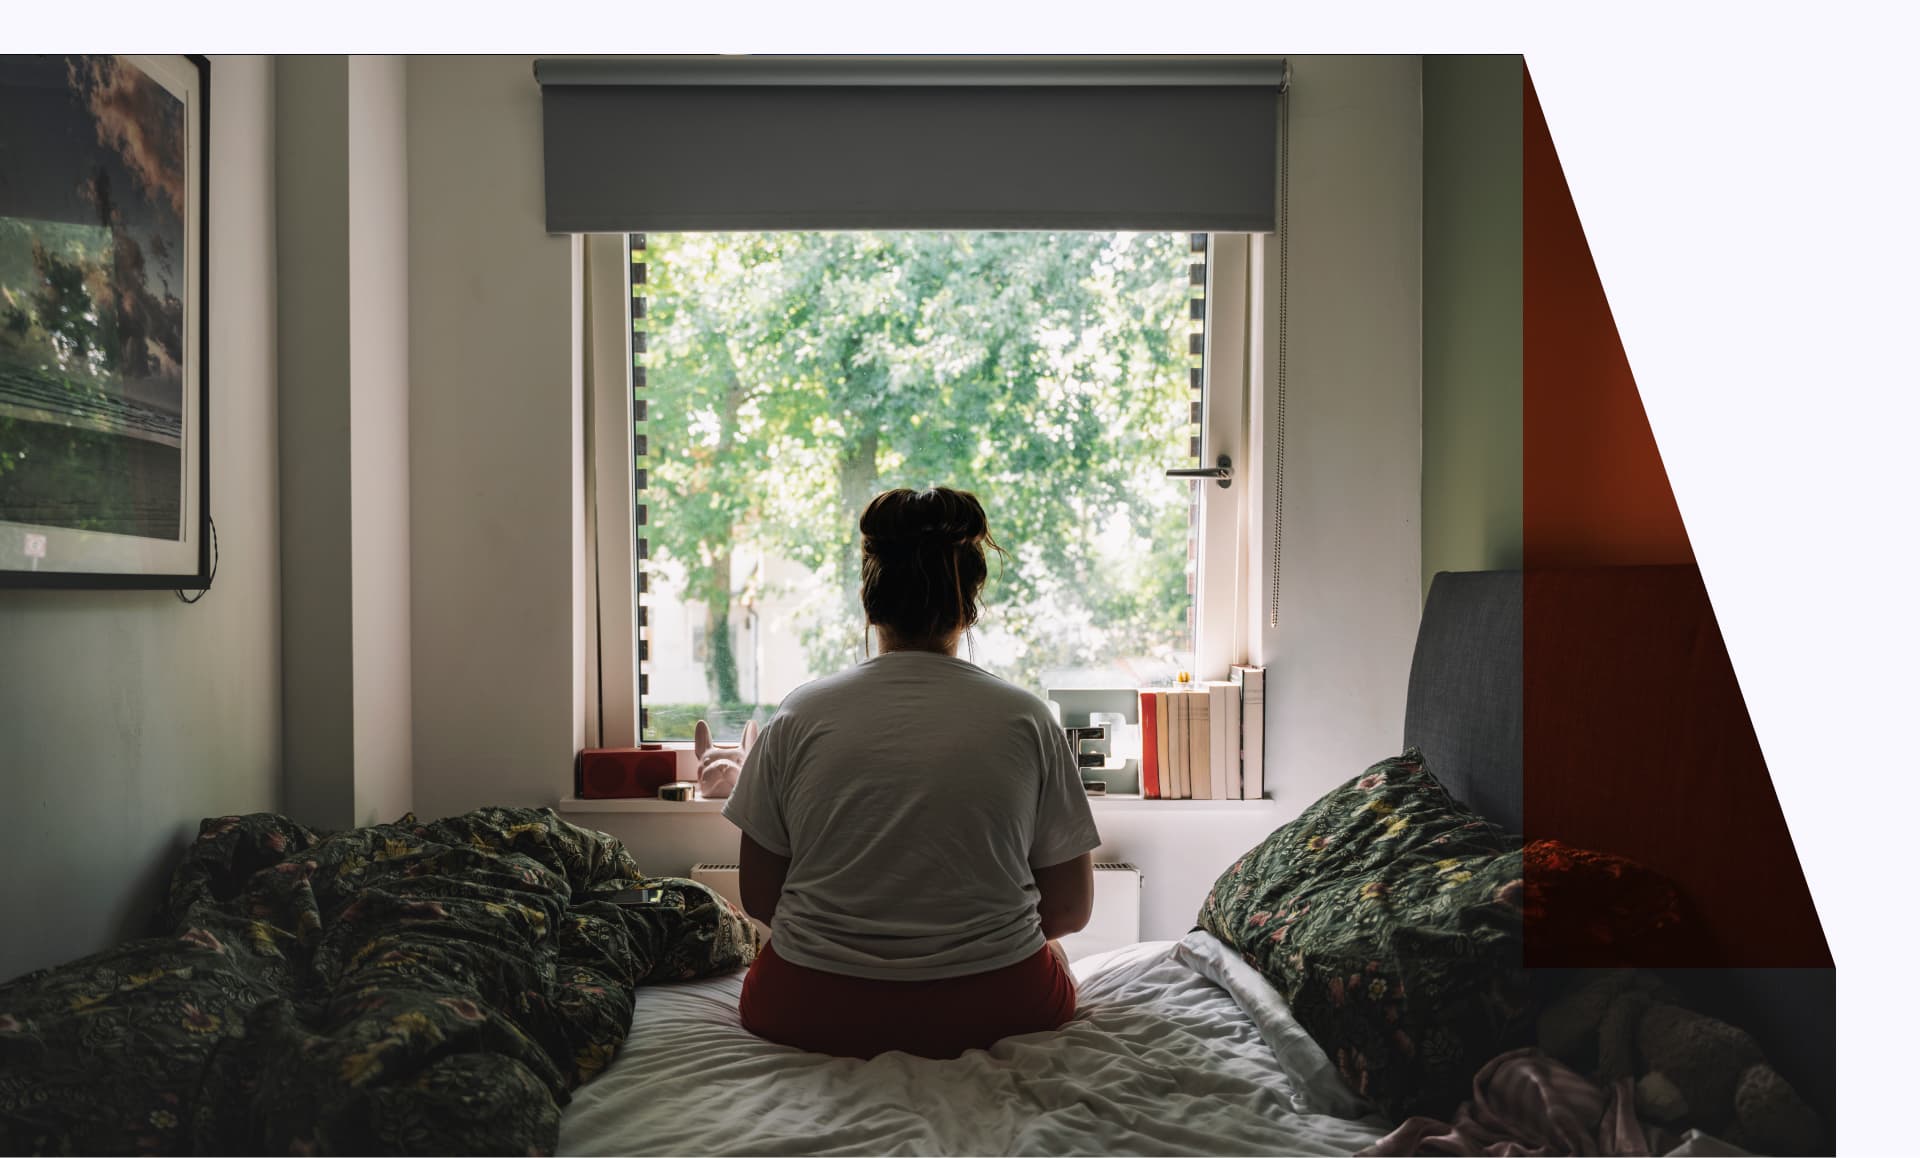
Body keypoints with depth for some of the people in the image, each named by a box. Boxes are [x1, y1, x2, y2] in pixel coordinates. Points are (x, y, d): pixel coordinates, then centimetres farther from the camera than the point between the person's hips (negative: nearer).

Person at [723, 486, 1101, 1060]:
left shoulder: (801, 713, -5)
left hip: (815, 1013, 1)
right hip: (990, 1010, 0)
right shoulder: (1026, 718, -7)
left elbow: (759, 895, 1)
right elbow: (1070, 908, -1)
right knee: (1048, 956, 33)